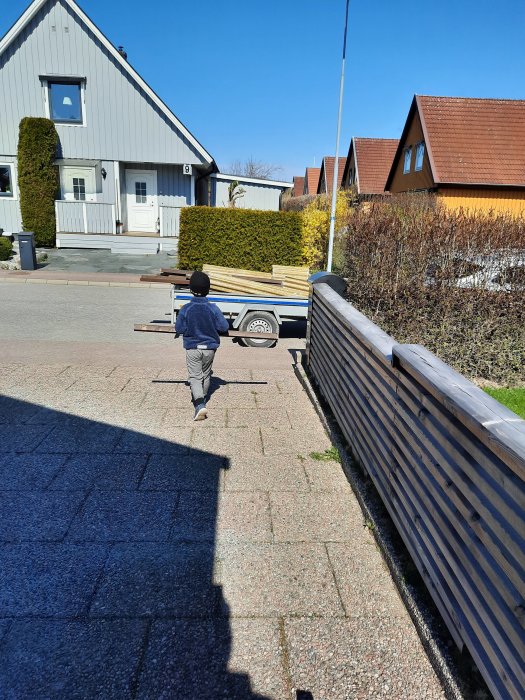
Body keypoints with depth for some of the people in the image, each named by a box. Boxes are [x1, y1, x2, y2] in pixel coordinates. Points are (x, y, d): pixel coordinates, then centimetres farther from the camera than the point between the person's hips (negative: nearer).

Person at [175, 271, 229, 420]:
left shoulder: (186, 309, -11)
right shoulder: (213, 308, -10)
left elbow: (179, 329, -7)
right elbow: (224, 327, -7)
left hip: (192, 348, -2)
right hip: (209, 347, 2)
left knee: (195, 377, 1)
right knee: (206, 375, 20)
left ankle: (199, 404, -19)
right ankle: (202, 398, 39)